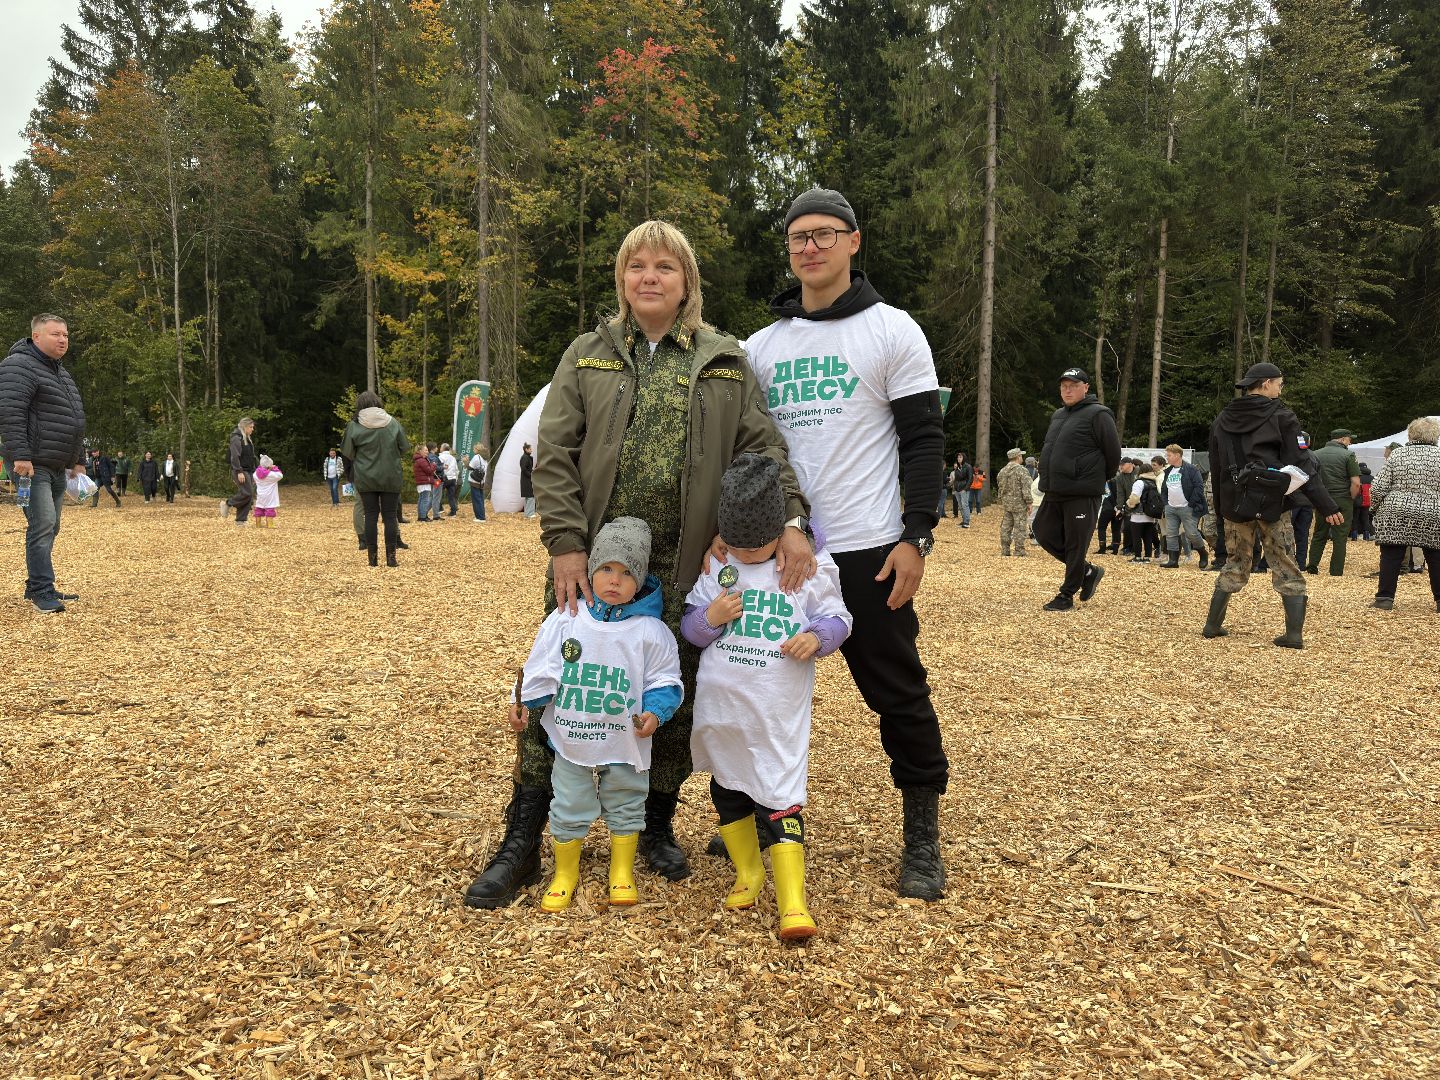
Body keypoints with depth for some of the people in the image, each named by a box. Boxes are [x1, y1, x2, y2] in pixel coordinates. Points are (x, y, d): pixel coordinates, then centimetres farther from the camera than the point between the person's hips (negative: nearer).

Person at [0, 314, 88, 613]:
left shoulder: (62, 374, 21)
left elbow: (74, 421, 27)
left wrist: (78, 461, 24)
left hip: (58, 467, 9)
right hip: (32, 465, -9)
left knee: (49, 528, 11)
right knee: (42, 526, -14)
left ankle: (37, 588, 19)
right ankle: (42, 592, -12)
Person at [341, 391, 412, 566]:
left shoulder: (354, 426, -6)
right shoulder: (392, 423, -4)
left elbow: (348, 453, 1)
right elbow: (404, 449, 3)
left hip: (365, 479, 0)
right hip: (391, 478, 0)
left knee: (371, 516, 7)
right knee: (390, 516, 5)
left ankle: (372, 557, 7)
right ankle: (391, 557, 3)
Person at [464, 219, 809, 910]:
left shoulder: (725, 361, 9)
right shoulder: (588, 354, 8)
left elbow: (763, 448, 2)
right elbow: (553, 455, 1)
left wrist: (791, 521, -15)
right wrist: (565, 545, -10)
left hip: (683, 568, 1)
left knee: (675, 698, 8)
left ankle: (658, 826, 29)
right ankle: (521, 844, 13)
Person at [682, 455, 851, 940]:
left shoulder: (809, 568, -3)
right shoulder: (715, 568, 2)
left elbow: (837, 618, 2)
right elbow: (689, 627, 5)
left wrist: (817, 636, -19)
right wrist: (709, 618, -17)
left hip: (779, 712, -4)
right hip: (720, 707, 4)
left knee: (779, 798, -6)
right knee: (727, 789, 19)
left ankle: (792, 901, -1)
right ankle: (747, 872, 38)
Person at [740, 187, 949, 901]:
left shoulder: (891, 330, 0)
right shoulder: (761, 346, 12)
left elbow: (923, 441, -4)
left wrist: (917, 537, -12)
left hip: (867, 549, -4)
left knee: (897, 693, 2)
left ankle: (922, 836, 16)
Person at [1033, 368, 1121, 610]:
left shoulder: (1097, 415, -9)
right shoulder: (1058, 415, 16)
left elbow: (1113, 452, -9)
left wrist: (1098, 479, 2)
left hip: (1083, 494, -9)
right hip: (1054, 491, 9)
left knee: (1075, 545, -1)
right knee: (1044, 534, 11)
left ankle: (1067, 595, 9)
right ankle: (1088, 571, 26)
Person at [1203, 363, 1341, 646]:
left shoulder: (1222, 420, 8)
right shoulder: (1281, 418, -6)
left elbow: (1215, 468, 13)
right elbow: (1302, 464, -11)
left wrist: (1220, 507, 20)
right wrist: (1326, 506, -10)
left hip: (1234, 505, 4)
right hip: (1272, 505, -4)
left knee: (1234, 565, 16)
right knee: (1286, 568, 4)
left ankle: (1213, 625, 14)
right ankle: (1294, 633, -1)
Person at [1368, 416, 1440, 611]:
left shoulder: (1397, 454, -1)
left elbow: (1377, 489, -3)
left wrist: (1378, 507, 13)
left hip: (1395, 516, 0)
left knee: (1391, 556, 4)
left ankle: (1384, 598, 2)